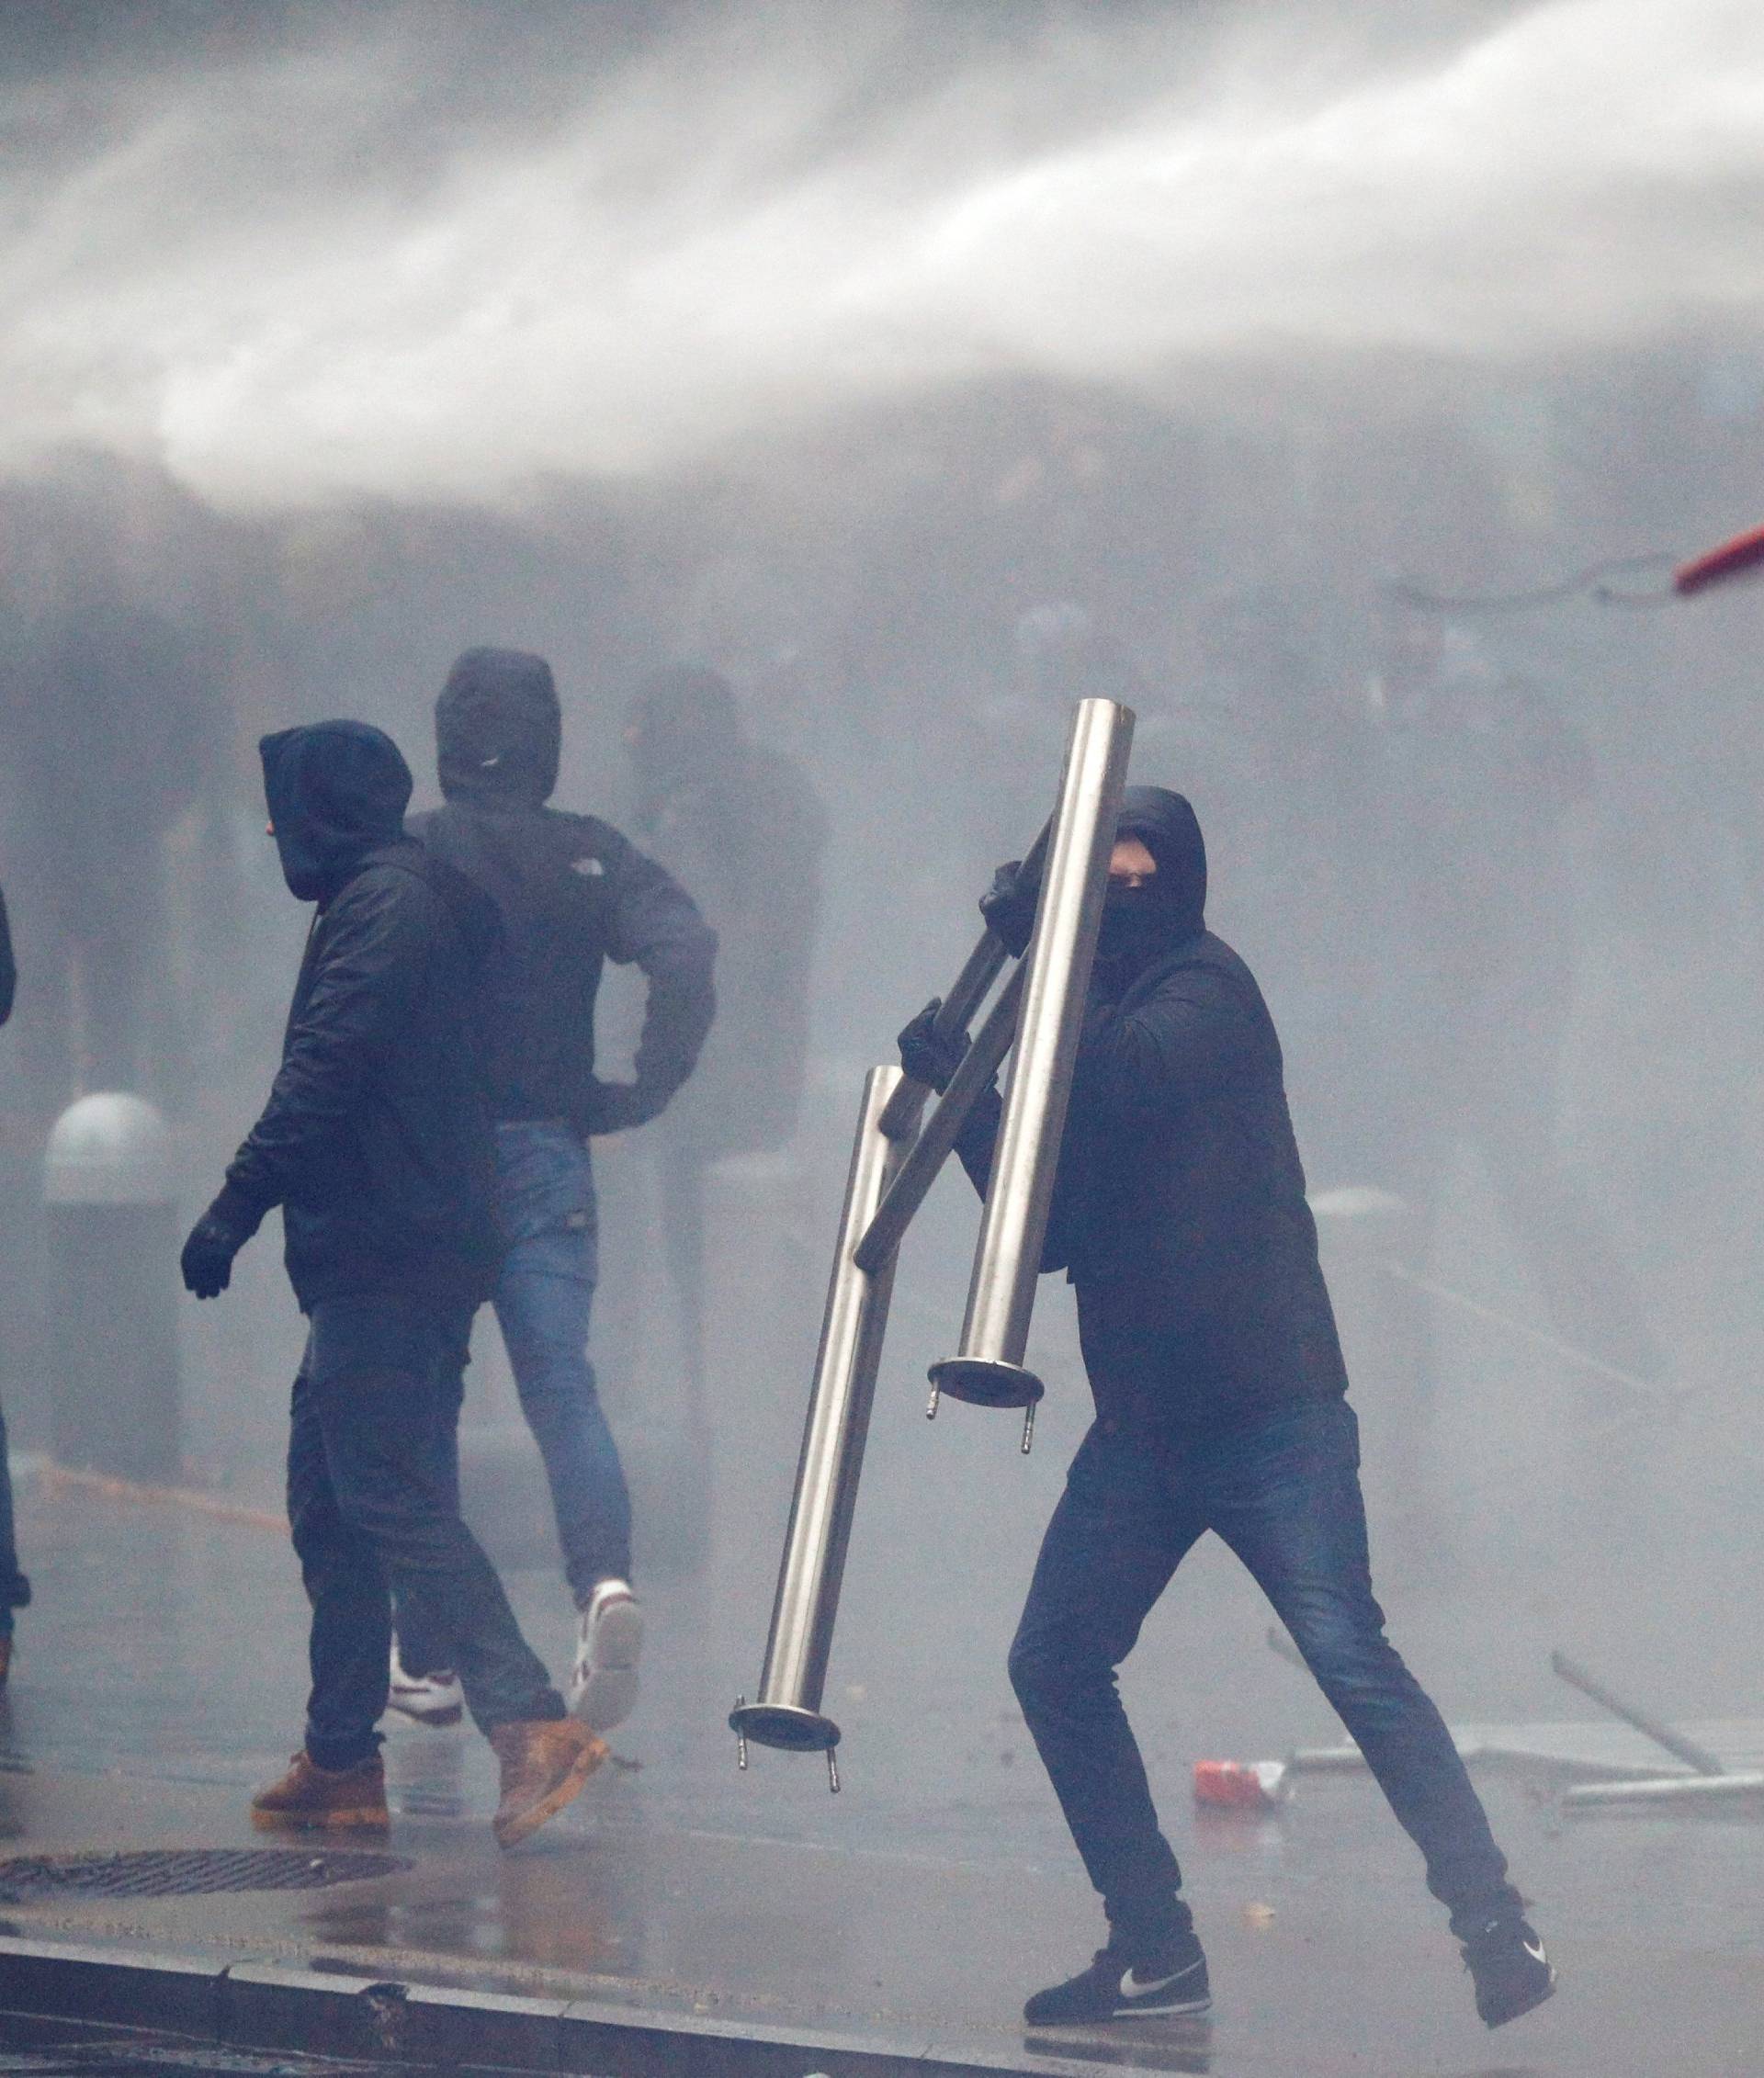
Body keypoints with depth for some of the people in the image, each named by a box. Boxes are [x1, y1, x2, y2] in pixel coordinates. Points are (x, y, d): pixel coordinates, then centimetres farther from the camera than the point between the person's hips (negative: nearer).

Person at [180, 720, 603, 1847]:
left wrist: (232, 1213, -18)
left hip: (384, 1256, -10)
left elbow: (320, 1082, -19)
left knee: (389, 1496, -15)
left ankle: (534, 1722, -22)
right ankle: (341, 1759, 16)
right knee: (332, 1499, 13)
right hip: (410, 1255, 10)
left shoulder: (380, 906, -11)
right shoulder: (420, 898, 21)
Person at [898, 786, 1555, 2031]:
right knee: (1056, 1666, 4)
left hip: (1266, 1407, -8)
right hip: (1142, 1420, 8)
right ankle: (1154, 1952, 12)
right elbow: (1050, 1227, 12)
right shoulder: (1083, 1028, 14)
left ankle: (1496, 1931, -13)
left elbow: (1130, 1079, -23)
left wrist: (1040, 947, -17)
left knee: (1348, 1657, -16)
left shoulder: (1207, 991, -6)